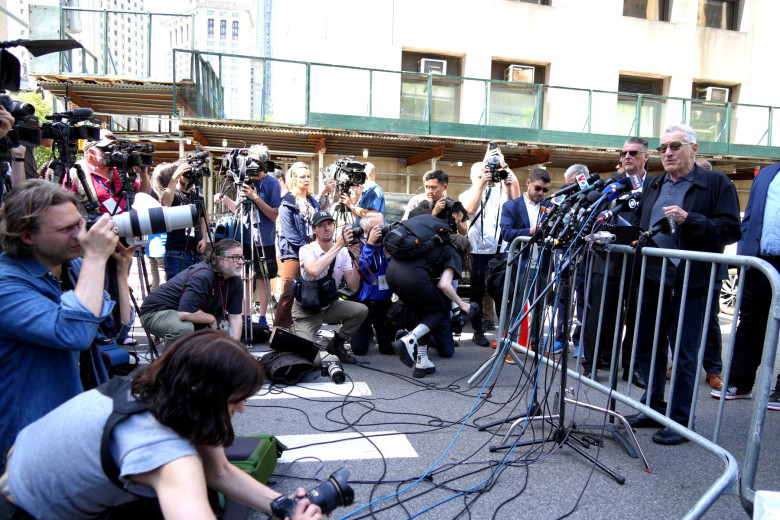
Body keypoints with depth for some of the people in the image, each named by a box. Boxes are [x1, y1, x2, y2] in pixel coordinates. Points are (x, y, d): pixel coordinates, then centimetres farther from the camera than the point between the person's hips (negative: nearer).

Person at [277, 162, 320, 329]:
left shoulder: (313, 202, 17)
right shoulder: (287, 203, -3)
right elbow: (289, 231, -10)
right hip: (293, 253, -6)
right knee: (288, 292, -6)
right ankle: (280, 327, 2)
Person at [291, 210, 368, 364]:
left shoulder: (343, 252, -4)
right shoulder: (306, 250, -17)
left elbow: (353, 287, -8)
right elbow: (315, 270, -42)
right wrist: (338, 245, -39)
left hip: (329, 306, 5)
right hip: (306, 311, -4)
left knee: (361, 310, -21)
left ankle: (336, 345, 3)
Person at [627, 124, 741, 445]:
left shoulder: (716, 184, -1)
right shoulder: (652, 186, 17)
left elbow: (731, 229, -9)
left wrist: (688, 219, -20)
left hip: (690, 283, -6)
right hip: (652, 279, 6)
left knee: (684, 355, 1)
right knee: (646, 347, 12)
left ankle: (680, 421, 14)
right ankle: (654, 409, 27)